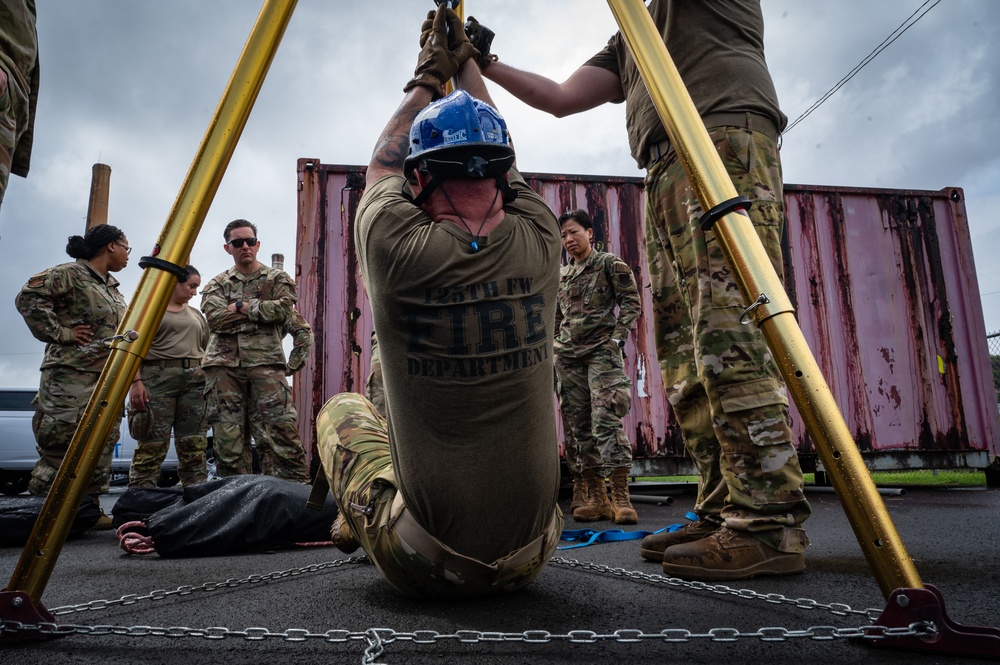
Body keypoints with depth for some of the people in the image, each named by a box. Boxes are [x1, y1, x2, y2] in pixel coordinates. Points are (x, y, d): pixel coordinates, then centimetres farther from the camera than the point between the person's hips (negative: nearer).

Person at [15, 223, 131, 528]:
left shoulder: (113, 287, 21)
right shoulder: (69, 274, -5)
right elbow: (28, 298, -16)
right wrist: (59, 333, -14)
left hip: (107, 378, 8)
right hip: (71, 376, -8)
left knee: (102, 445, 6)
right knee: (62, 445, -8)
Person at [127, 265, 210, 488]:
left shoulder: (196, 315, 22)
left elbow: (206, 350, 21)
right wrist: (136, 381, -14)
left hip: (194, 381, 5)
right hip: (158, 377, -5)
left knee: (194, 446, 1)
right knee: (152, 446, -8)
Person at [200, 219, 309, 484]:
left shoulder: (277, 278, 14)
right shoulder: (217, 284, 18)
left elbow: (283, 309, -6)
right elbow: (216, 318, -2)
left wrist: (240, 306, -3)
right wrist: (260, 310, -3)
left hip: (265, 360, -2)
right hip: (224, 363, 2)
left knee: (283, 424, -12)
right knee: (227, 431, 0)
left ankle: (297, 485, -7)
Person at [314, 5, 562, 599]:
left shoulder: (396, 248, -16)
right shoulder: (538, 244, -9)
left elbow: (382, 167, 8)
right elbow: (502, 160, 13)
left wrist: (427, 78, 22)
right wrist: (466, 65, 28)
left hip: (421, 567, -2)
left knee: (342, 410, 23)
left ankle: (359, 525, 38)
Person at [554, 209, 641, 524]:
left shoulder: (610, 264, 4)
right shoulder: (561, 276, 19)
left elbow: (631, 301, -1)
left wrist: (617, 337, -12)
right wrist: (551, 351, 14)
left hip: (601, 351, -6)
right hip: (567, 356, 6)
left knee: (606, 419, -16)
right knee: (578, 425, 3)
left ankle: (620, 496, -13)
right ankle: (595, 497, 9)